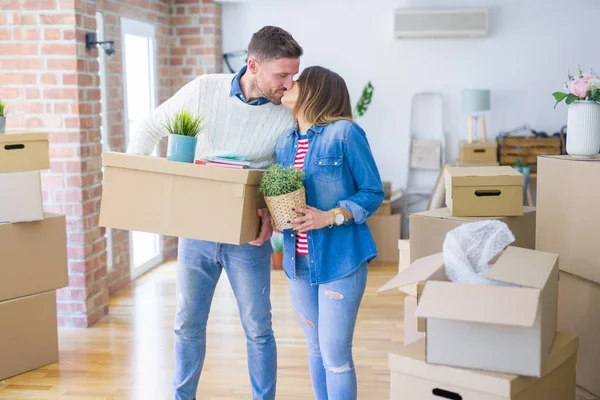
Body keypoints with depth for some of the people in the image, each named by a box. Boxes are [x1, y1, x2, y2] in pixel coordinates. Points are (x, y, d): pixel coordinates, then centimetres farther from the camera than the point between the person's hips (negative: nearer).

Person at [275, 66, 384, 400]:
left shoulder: (345, 133, -10)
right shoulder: (286, 142, 10)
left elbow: (373, 193, -7)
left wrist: (331, 217, -20)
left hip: (340, 259, -6)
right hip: (299, 262, 6)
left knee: (336, 356, -3)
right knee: (316, 349, 17)